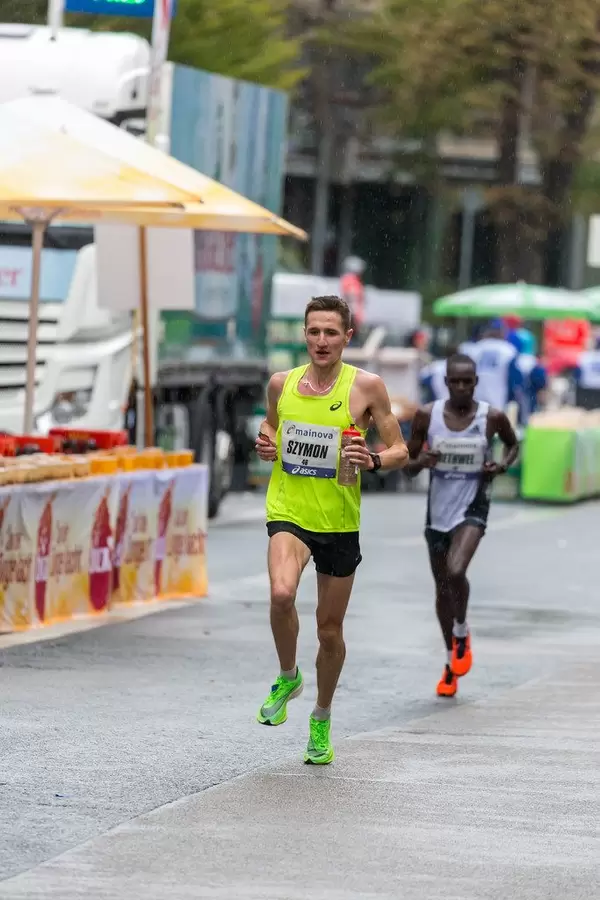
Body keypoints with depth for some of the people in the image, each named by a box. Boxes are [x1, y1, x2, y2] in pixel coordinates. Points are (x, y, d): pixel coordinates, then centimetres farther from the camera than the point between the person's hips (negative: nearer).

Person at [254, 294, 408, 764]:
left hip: (339, 521, 0)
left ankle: (321, 721, 33)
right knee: (282, 593, -29)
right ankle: (288, 677, -1)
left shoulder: (366, 386, -6)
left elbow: (400, 451, -1)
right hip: (288, 513, 0)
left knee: (330, 630, 10)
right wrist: (265, 443, -1)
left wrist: (373, 460, -22)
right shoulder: (281, 383, 2)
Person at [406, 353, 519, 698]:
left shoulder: (492, 417, -8)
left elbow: (513, 443, 14)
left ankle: (462, 634, 3)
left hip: (473, 507, -3)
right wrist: (421, 462, -20)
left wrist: (503, 465, -7)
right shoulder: (427, 416, -5)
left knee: (456, 572, -26)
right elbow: (409, 465, 3)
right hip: (438, 510, 3)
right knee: (442, 588, 12)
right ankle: (452, 661, 30)